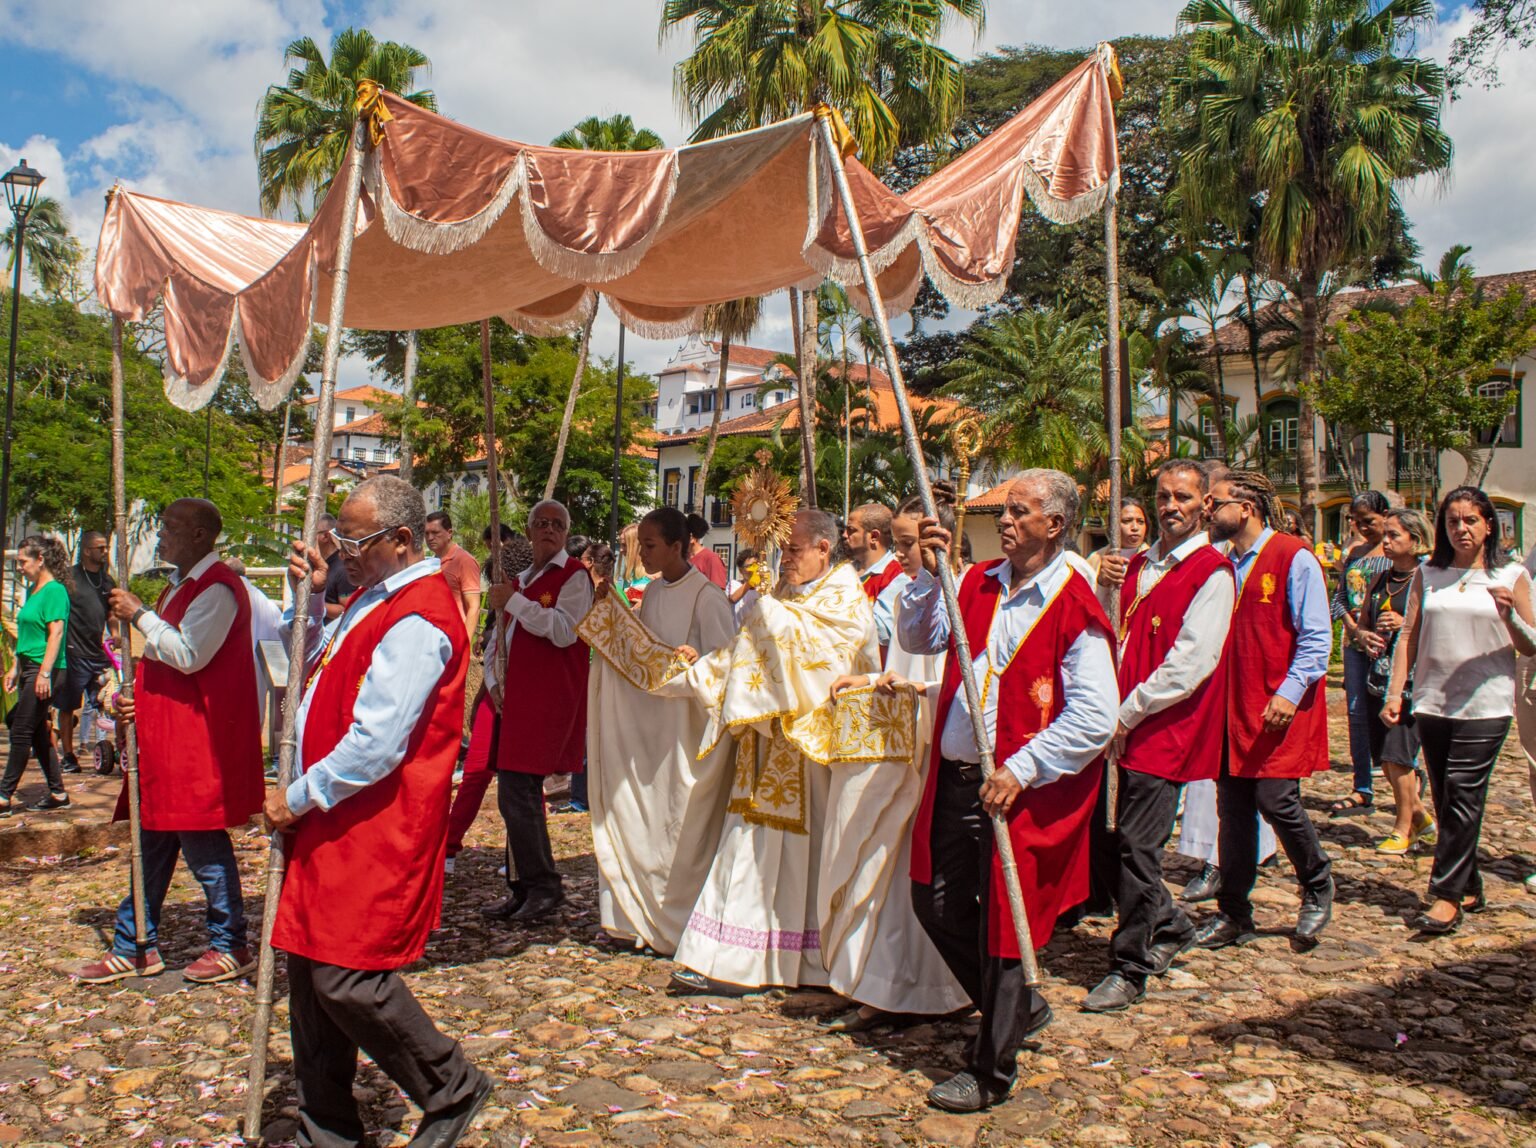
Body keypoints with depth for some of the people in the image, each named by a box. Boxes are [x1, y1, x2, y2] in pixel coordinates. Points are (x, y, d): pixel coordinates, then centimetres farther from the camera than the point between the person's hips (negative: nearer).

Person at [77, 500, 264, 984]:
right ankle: (135, 947, 24)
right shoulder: (181, 586, 17)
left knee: (201, 841, -2)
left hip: (200, 739, -10)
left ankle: (230, 946, 12)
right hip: (165, 734, 10)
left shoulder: (217, 588, -14)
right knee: (153, 839, 14)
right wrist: (136, 697, 7)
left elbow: (188, 654, -23)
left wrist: (139, 615, -16)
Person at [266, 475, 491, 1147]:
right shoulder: (377, 598, 12)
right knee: (311, 974, 14)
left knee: (348, 981, -6)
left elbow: (375, 744, -24)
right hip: (332, 821, 10)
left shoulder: (417, 621, -20)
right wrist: (312, 599, 10)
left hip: (376, 830, -10)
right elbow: (319, 669, 26)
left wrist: (298, 798, -12)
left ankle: (452, 1091, 16)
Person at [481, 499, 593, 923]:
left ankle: (543, 886, -1)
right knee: (521, 795, 10)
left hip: (549, 702, -8)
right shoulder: (520, 581, 21)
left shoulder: (575, 575, -2)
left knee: (516, 794, -13)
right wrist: (494, 682, 7)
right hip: (516, 701, 8)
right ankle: (525, 888, 19)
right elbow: (499, 642, 24)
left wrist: (513, 602, -15)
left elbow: (564, 631, -17)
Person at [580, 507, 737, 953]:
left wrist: (694, 664, -34)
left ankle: (678, 925, 12)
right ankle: (641, 918, 22)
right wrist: (611, 610, 8)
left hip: (690, 725, -7)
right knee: (642, 821, 11)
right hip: (649, 724, 8)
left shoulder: (706, 596, -13)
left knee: (680, 825, 0)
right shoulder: (652, 592, 11)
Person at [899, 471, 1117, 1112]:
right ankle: (1017, 1009, 39)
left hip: (1020, 790, -7)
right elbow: (920, 641, 8)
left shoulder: (1075, 608, -13)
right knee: (936, 903, 16)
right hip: (955, 778, 7)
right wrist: (929, 575, -6)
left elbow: (1095, 718, -18)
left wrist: (1020, 770, -20)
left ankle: (990, 1071, 23)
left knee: (1000, 923, 4)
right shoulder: (979, 584, 7)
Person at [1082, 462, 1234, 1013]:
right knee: (1122, 841, 13)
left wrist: (1127, 715, -14)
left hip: (1166, 727, -7)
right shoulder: (1137, 565, 14)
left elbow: (1190, 663, -16)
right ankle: (1169, 926, 36)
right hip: (1125, 727, 7)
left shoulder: (1212, 572, -8)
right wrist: (1101, 586, 0)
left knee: (1136, 845, -6)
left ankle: (1129, 970, 6)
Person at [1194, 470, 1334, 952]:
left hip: (1280, 710, -6)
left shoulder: (1294, 559, -7)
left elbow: (1317, 636, -10)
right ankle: (1234, 914, 17)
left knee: (1276, 800, -7)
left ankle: (1317, 885, 22)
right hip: (1233, 708, 6)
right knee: (1233, 808, 7)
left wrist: (1290, 692, -18)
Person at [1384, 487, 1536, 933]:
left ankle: (1447, 896, -3)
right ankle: (1468, 889, 22)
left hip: (1485, 706, -3)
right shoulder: (1428, 575, 9)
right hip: (1432, 704, 3)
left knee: (1463, 797, -9)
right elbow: (1409, 636, 8)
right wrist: (1395, 692, 0)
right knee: (1446, 801, 9)